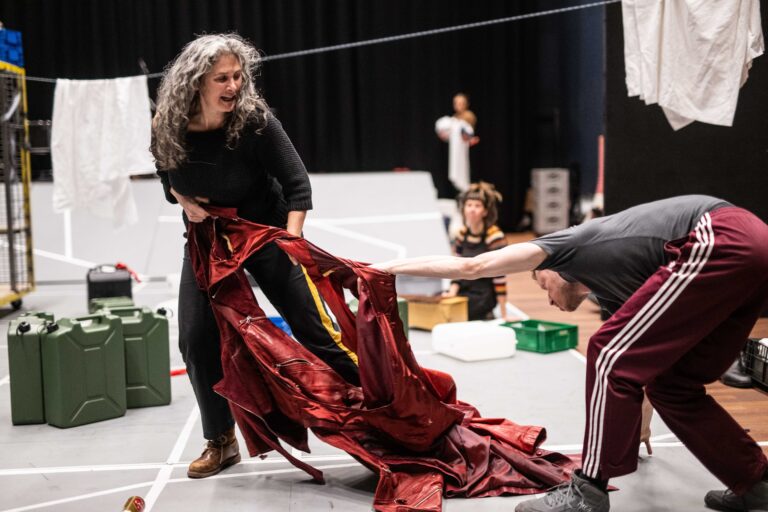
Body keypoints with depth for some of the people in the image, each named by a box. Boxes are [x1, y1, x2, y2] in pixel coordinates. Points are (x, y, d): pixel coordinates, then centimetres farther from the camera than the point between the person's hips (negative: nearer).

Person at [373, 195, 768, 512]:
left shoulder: (567, 245, 12)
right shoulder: (612, 290, 31)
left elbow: (469, 267, 8)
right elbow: (645, 361, 40)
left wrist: (391, 266, 16)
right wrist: (632, 433, 51)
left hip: (720, 244, -10)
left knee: (611, 356, -3)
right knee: (671, 384, 18)